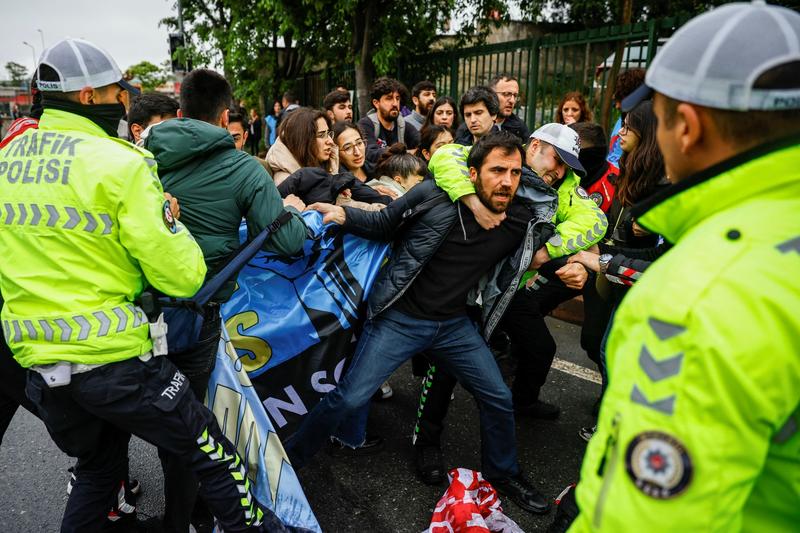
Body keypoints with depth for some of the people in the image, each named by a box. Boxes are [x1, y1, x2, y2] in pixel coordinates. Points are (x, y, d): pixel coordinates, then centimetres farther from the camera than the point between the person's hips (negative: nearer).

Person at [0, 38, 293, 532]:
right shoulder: (119, 164, -15)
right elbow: (182, 277, -16)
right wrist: (171, 222, 0)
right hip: (115, 360, -7)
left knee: (99, 468, 29)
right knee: (211, 453, 11)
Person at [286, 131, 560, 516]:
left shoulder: (523, 218, -6)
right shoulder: (436, 197, -18)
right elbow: (382, 225, -7)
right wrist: (344, 215, -21)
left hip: (454, 324, 5)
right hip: (400, 318, -4)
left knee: (498, 399, 10)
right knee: (348, 398, -6)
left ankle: (503, 474, 39)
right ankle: (288, 461, 20)